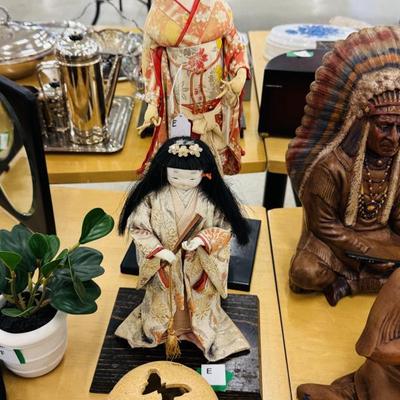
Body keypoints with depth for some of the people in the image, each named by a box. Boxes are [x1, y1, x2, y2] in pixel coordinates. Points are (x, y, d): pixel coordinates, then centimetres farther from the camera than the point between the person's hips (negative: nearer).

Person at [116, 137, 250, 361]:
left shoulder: (211, 198, -18)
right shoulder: (153, 196, -20)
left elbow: (225, 228, -11)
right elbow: (137, 226, -13)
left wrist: (202, 239, -28)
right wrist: (158, 250, -24)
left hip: (199, 267, 0)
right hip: (164, 266, 0)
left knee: (199, 304, 22)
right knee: (164, 303, 25)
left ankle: (206, 336, 48)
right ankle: (156, 330, 54)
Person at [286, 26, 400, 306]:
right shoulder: (332, 165, -26)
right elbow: (324, 225, -17)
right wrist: (371, 254, -17)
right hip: (335, 236, -4)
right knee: (305, 273, -31)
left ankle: (349, 281, -9)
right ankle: (370, 278, -6)